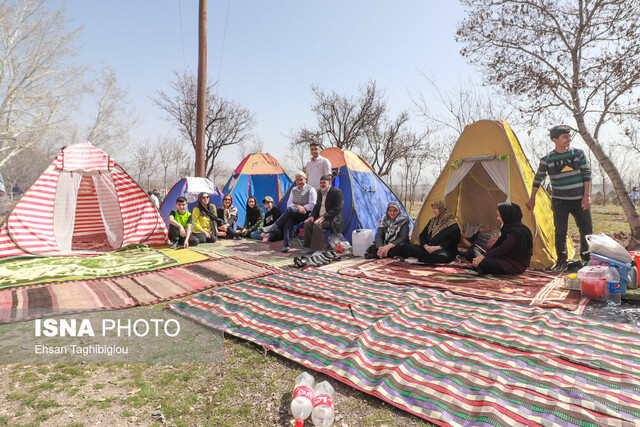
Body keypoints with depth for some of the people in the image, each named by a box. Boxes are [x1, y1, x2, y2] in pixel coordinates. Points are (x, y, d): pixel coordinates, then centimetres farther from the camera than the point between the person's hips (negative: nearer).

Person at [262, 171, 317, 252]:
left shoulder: (310, 189, 4)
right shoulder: (293, 190, 20)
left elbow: (312, 205, -3)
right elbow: (289, 203, 12)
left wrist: (303, 208, -11)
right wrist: (297, 206, -8)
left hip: (306, 214, -4)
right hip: (294, 215, 4)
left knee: (290, 209, -33)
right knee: (288, 220, -32)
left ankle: (273, 226, -29)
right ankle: (286, 245, -36)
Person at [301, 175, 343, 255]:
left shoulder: (337, 192, -9)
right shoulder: (320, 192, 15)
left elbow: (336, 209, -17)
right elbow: (317, 206, 21)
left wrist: (323, 217, -24)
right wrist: (312, 216, 1)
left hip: (332, 218, -7)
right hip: (320, 217, 7)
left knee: (318, 225, -33)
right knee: (308, 224, -17)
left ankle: (318, 249, -26)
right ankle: (310, 248, -9)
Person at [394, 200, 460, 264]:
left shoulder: (453, 225, 1)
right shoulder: (432, 221, 21)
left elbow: (452, 242, -8)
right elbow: (422, 235, 18)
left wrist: (436, 247, -18)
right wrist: (426, 246, -3)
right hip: (428, 250, 5)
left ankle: (417, 259, -36)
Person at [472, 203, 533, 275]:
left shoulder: (517, 232, -22)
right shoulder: (509, 228, 10)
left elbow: (502, 249, -24)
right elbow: (498, 245, 10)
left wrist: (484, 256, -21)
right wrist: (483, 255, 1)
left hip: (516, 265, -10)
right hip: (509, 259, 10)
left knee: (484, 263, -31)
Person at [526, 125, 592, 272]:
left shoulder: (578, 153, 1)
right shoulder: (547, 159, -5)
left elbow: (587, 175, 2)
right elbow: (538, 179, 4)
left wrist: (587, 196, -5)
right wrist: (532, 199, 6)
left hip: (579, 200, 3)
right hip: (560, 201, -2)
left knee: (587, 230, 8)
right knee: (560, 232, -3)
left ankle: (587, 260, 26)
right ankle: (561, 262, 9)